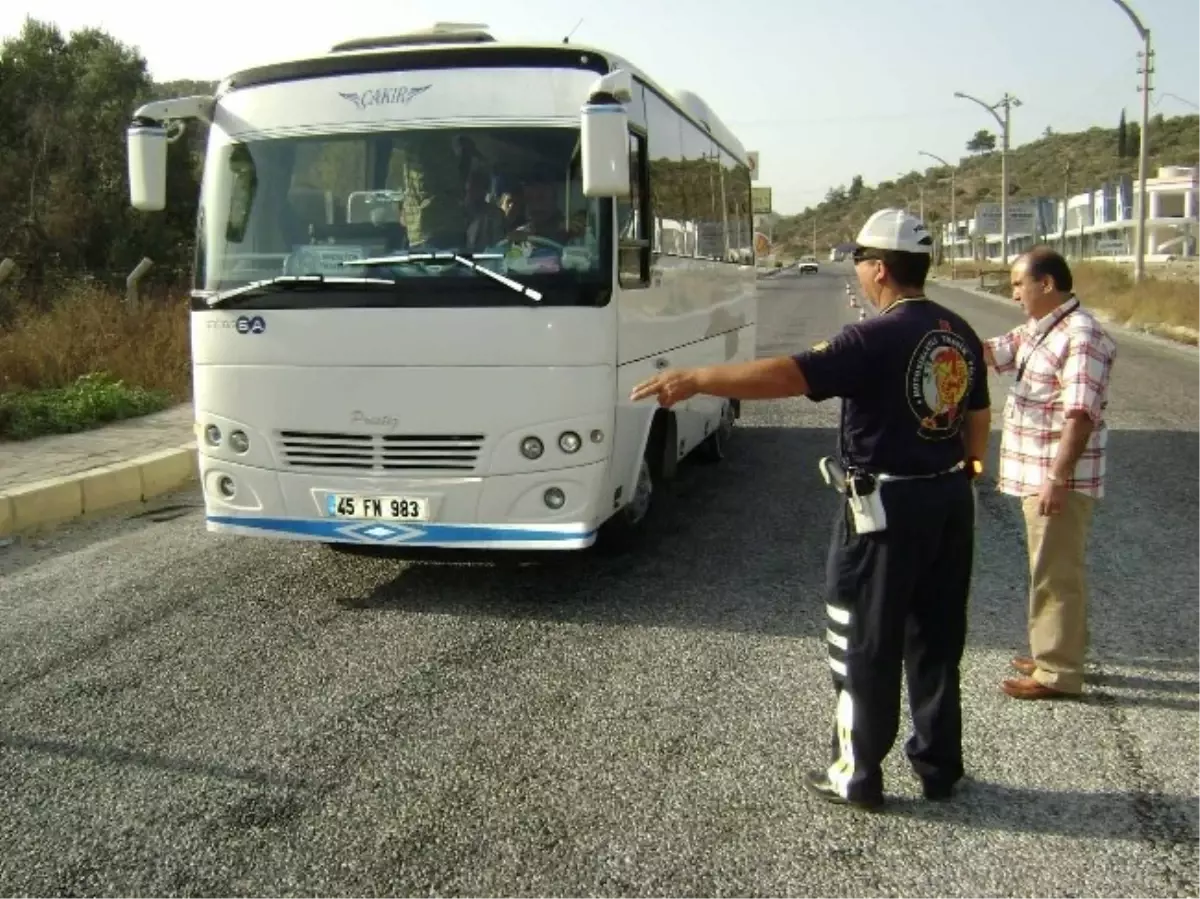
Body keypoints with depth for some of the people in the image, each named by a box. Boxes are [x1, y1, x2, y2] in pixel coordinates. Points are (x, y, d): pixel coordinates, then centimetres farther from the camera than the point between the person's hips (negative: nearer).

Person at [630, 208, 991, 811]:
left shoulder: (878, 338, -20)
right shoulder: (960, 334, 5)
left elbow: (787, 375, -31)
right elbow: (979, 416, 16)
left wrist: (694, 380, -32)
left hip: (887, 507, -8)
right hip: (951, 499, 8)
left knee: (865, 647, 6)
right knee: (937, 641, 18)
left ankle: (858, 777, 18)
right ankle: (940, 766, 30)